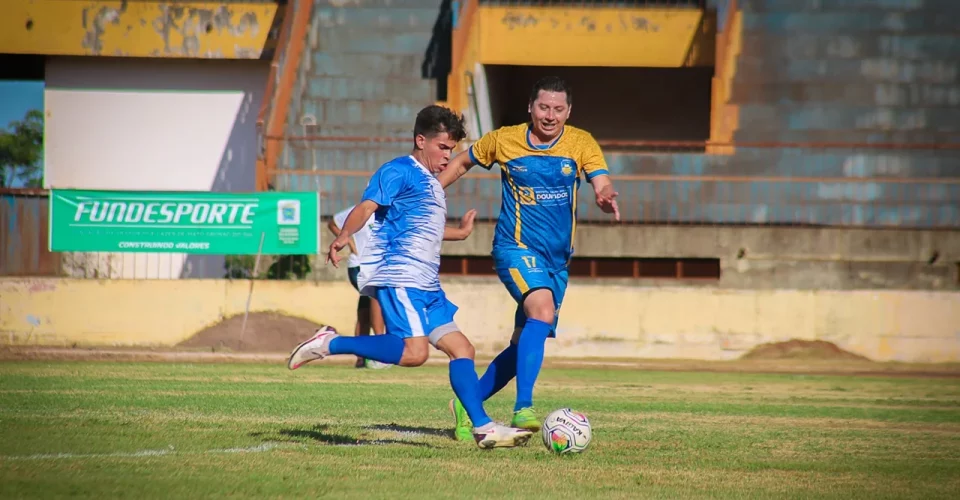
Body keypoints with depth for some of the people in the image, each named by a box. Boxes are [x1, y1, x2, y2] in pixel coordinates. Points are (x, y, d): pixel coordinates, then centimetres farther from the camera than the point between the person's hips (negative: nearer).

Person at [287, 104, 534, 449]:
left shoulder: (432, 184, 25)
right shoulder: (399, 171, -4)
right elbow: (367, 206, -19)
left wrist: (460, 233, 57)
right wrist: (344, 236, -38)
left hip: (426, 285, 10)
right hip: (397, 275, -10)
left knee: (461, 348, 4)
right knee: (413, 351, -24)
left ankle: (483, 428, 5)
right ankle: (329, 344, -14)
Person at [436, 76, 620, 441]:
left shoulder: (582, 144, 0)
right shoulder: (503, 140, -3)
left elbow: (602, 186, -13)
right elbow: (462, 162, 14)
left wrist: (608, 198, -37)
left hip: (557, 258, 4)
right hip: (516, 247, -4)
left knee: (525, 346, 9)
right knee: (542, 312, -31)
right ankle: (523, 409, -36)